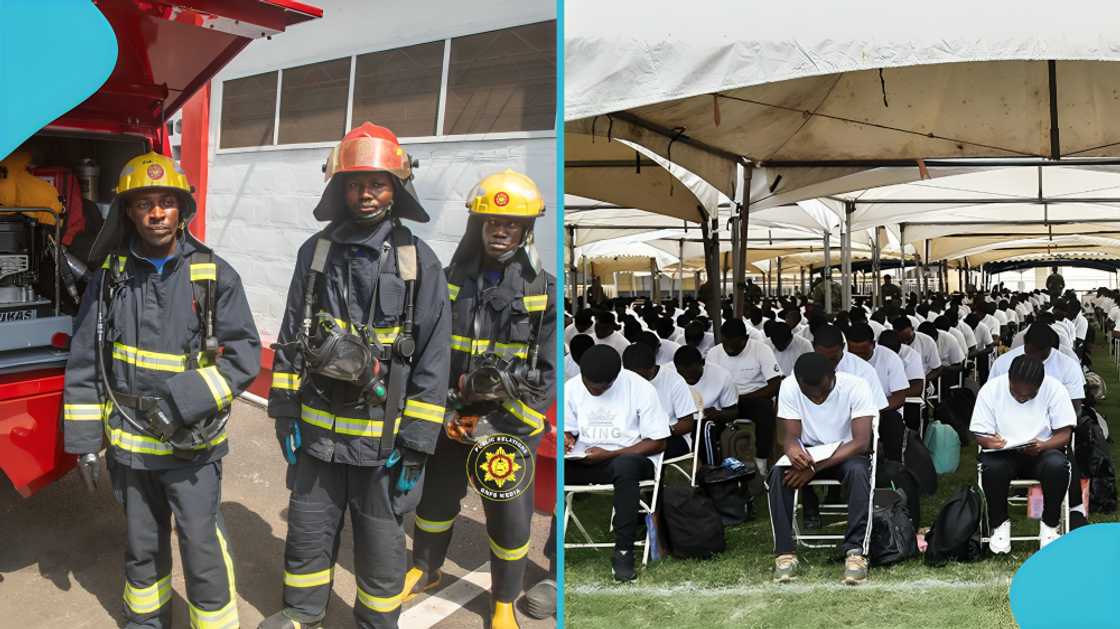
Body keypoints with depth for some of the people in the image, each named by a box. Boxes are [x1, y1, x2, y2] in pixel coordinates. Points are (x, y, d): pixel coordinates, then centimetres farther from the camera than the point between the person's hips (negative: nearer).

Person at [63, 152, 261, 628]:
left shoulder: (214, 275, -8)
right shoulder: (110, 276, 0)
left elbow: (244, 355, -10)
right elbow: (85, 364, 4)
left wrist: (182, 401, -20)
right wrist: (85, 438, 2)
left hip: (193, 444, -3)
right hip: (129, 442, 3)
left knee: (202, 547, 0)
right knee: (142, 544, 19)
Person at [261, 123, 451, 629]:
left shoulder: (419, 261, -8)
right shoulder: (317, 252, 2)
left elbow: (433, 360, -8)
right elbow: (291, 338, 9)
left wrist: (415, 445, -10)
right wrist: (285, 413, 5)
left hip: (382, 439, -3)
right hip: (318, 431, 3)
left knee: (381, 543, 12)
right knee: (308, 531, 18)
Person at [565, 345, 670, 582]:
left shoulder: (640, 389, -11)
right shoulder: (571, 387, 1)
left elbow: (657, 443, -9)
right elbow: (568, 430, 14)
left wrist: (609, 454, -17)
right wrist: (565, 439, -12)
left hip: (630, 458, -3)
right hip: (584, 461, 4)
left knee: (624, 466, -40)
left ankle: (623, 552, -29)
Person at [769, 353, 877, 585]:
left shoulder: (855, 386, -23)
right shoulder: (789, 387, -17)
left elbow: (861, 442, -26)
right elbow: (792, 436, -14)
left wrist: (816, 467, -35)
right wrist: (793, 450, -41)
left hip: (846, 452, -2)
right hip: (807, 451, 2)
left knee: (858, 472, -36)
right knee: (779, 473, -29)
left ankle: (856, 551, -32)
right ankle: (784, 552, -25)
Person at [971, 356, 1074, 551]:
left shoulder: (1054, 389, -10)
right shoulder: (990, 390, -9)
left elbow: (1064, 433, -9)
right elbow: (980, 434, -6)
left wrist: (1042, 446, -29)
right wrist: (989, 442, -30)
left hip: (1042, 450, 0)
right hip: (1003, 452, 0)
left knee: (1058, 466, -33)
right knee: (992, 468, -34)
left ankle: (1049, 525, -8)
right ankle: (1000, 524, -7)